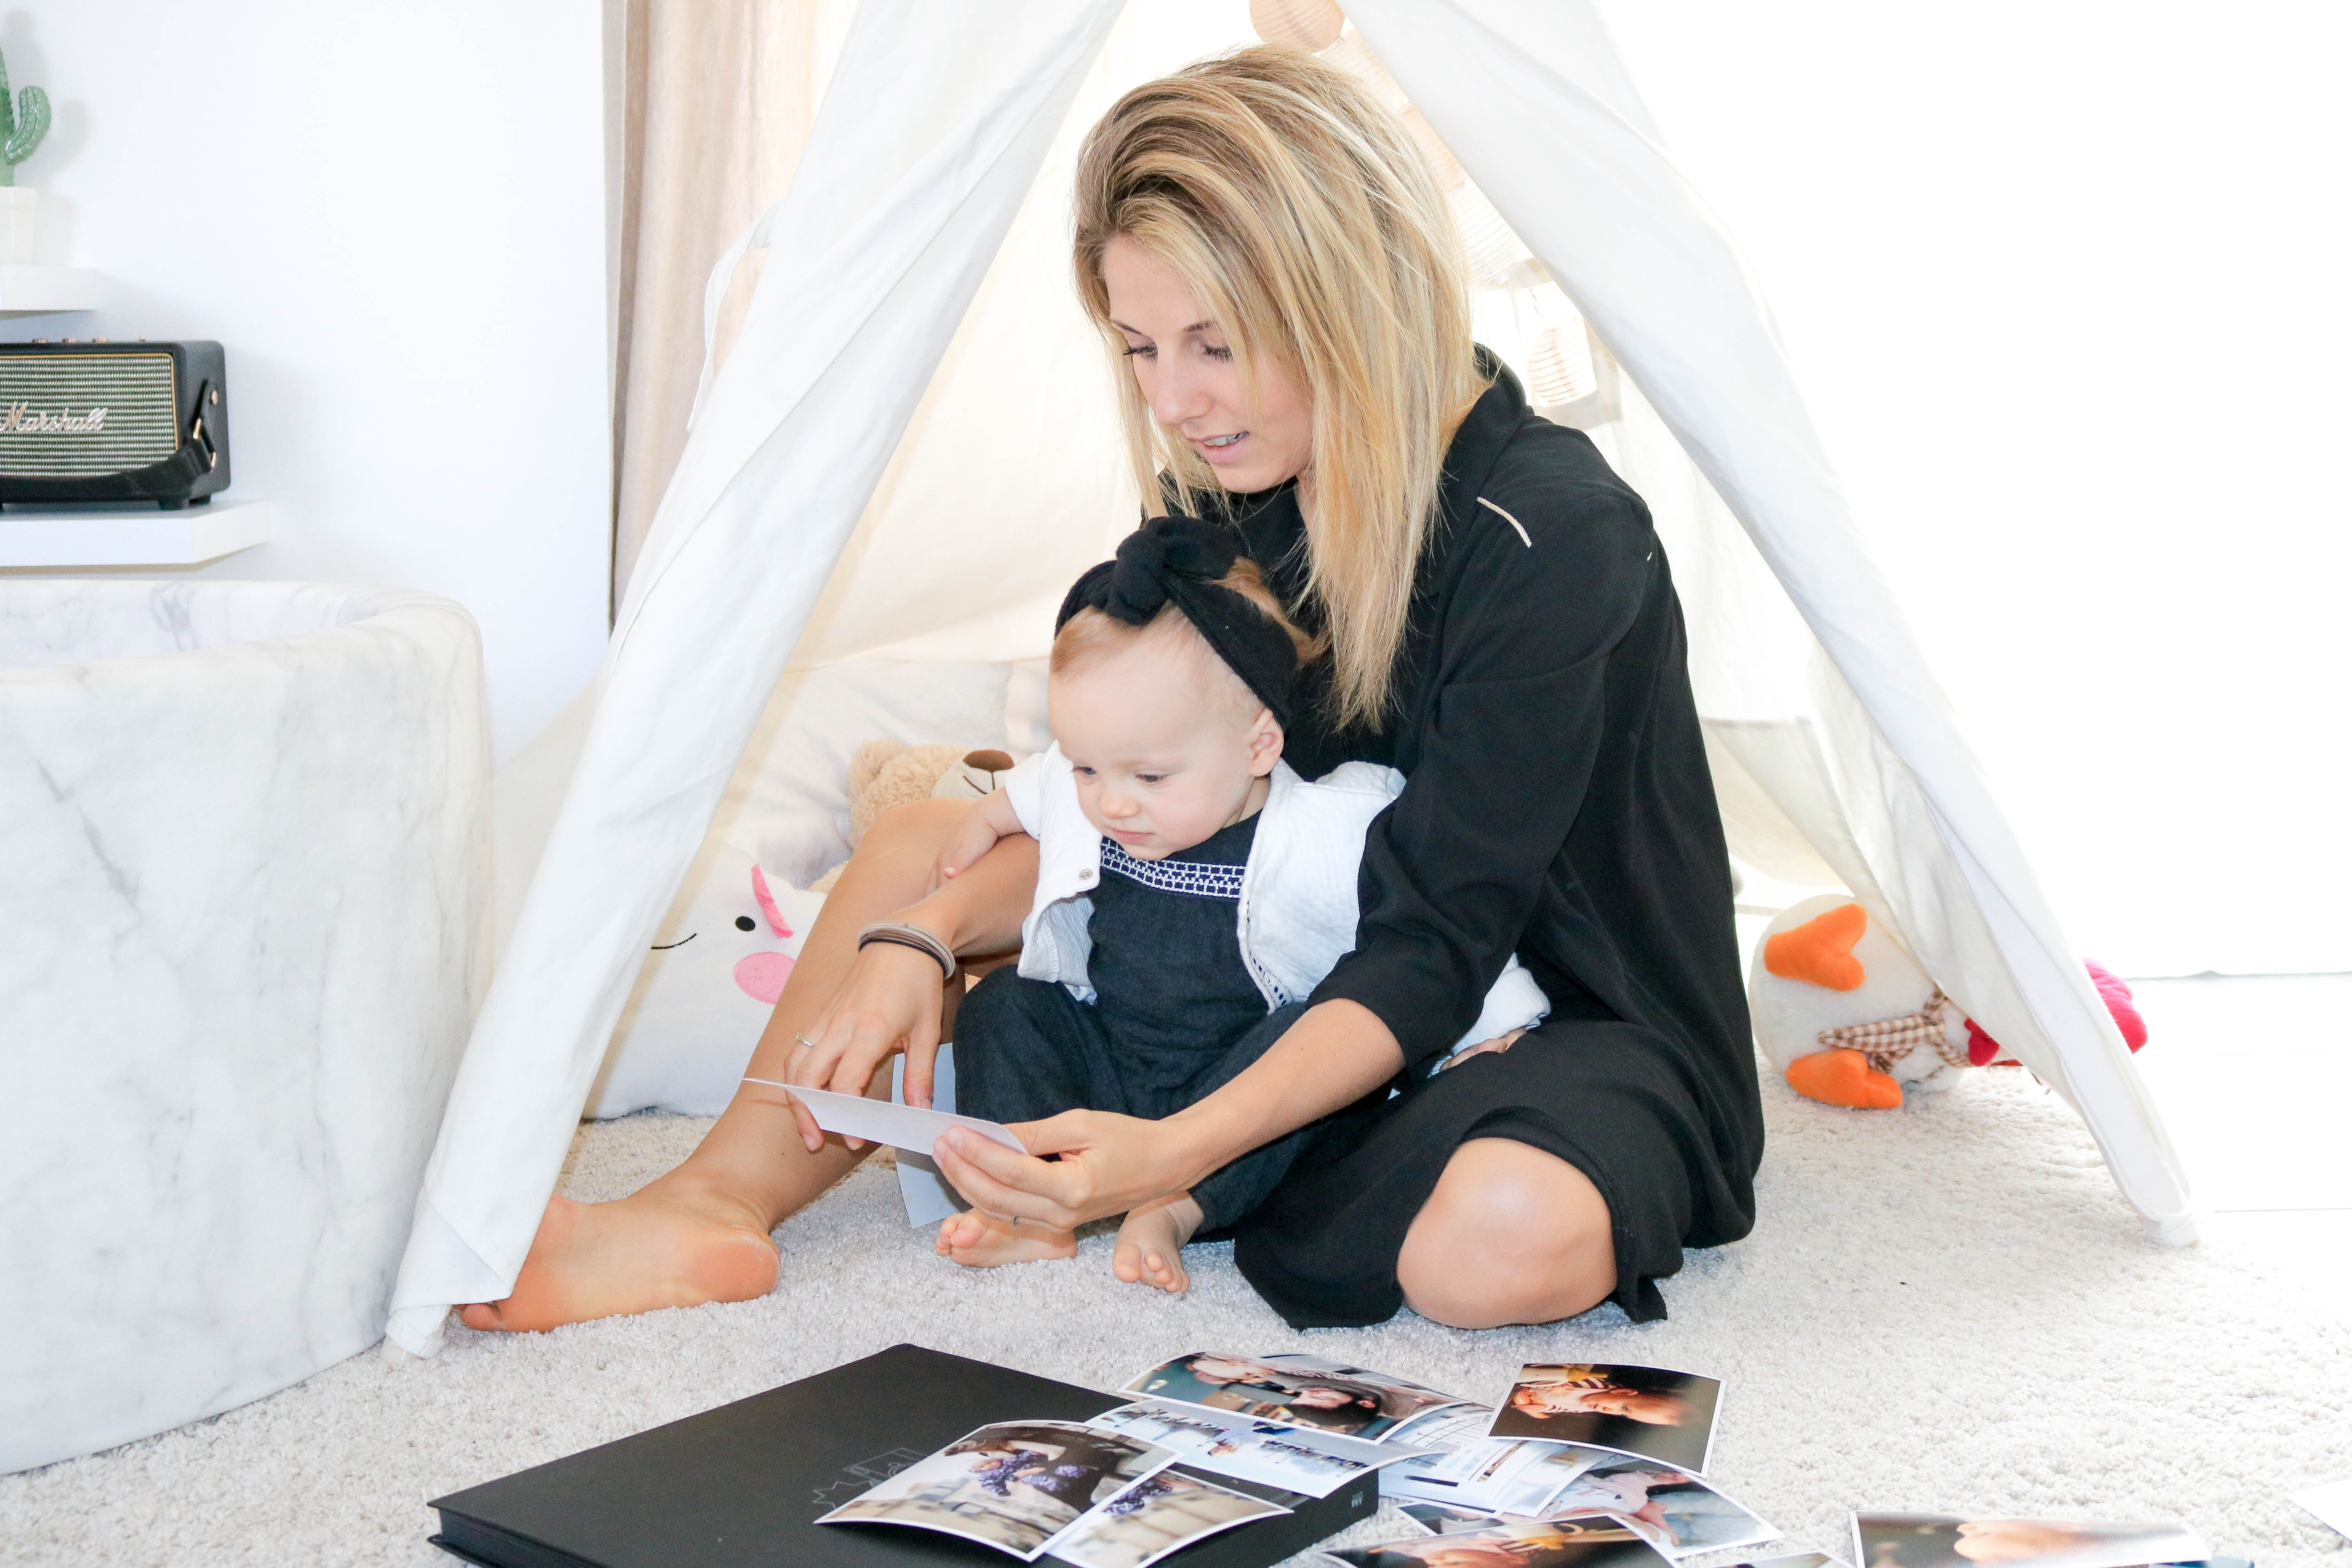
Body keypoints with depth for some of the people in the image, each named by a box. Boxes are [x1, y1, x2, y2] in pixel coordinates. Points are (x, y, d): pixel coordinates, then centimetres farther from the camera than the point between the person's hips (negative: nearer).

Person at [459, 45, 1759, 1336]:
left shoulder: (1555, 539, -25)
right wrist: (923, 936, -15)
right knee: (923, 846, 1)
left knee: (1503, 1242, -41)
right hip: (1320, 977, 6)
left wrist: (1178, 1151, -38)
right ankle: (714, 1207, -12)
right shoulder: (1238, 494, -3)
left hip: (1581, 1023, -6)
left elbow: (1434, 946, -27)